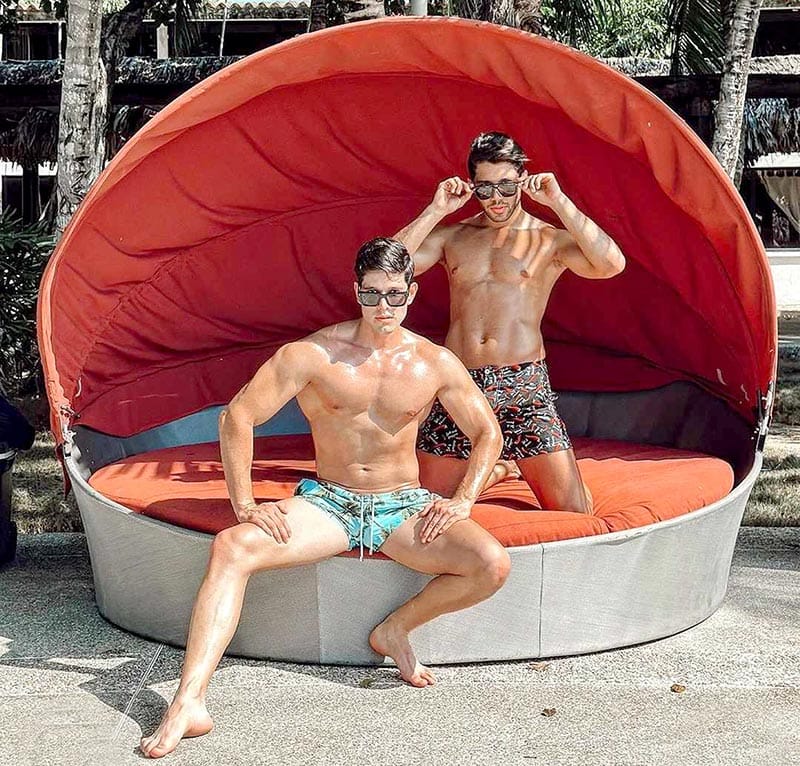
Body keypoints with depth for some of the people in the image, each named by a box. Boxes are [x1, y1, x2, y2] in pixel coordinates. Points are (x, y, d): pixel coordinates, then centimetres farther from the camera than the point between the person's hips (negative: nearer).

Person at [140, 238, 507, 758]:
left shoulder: (436, 364, -1)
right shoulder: (314, 354, -8)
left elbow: (487, 433, 10)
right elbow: (237, 417, -7)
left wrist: (462, 501, -5)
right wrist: (244, 505, -13)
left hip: (404, 506, 1)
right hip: (327, 502, -1)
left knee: (493, 565, -24)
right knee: (232, 547, -28)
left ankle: (396, 629, 3)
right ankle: (189, 702, -34)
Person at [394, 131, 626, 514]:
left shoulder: (550, 240, 5)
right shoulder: (452, 235, 11)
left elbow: (611, 264, -15)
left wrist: (559, 203, -14)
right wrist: (435, 211, -6)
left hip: (524, 385, -2)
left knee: (572, 510, -7)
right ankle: (497, 468, 32)